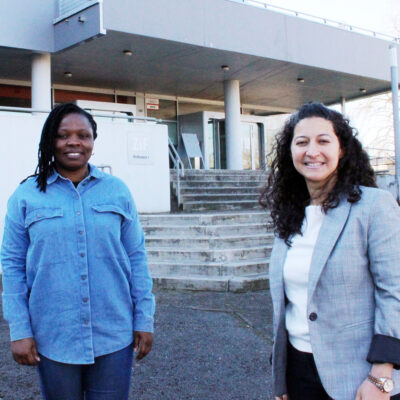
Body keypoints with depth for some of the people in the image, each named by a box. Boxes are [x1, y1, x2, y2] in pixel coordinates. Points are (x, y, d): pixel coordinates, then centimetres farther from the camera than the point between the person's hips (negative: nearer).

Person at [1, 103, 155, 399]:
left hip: (114, 337, 1)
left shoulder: (118, 191, 2)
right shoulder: (26, 196, 0)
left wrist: (144, 319, 1)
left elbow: (136, 258, 3)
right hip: (53, 338, 0)